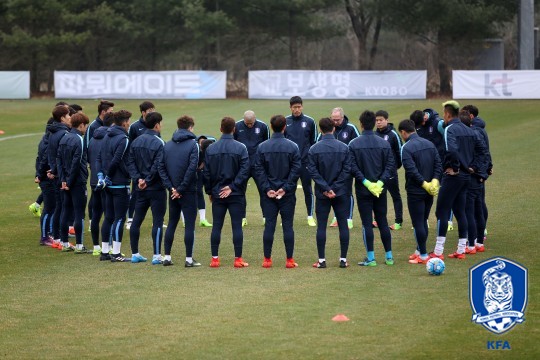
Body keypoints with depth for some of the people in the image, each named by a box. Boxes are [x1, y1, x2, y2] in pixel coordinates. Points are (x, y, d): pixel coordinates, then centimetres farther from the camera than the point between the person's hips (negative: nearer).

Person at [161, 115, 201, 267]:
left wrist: (171, 187, -4)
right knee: (189, 224, 0)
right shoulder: (193, 144, -9)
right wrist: (181, 188, -13)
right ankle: (189, 259, 0)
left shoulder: (167, 145, 7)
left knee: (172, 223, 14)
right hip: (188, 192, -5)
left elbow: (161, 167, 0)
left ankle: (167, 257, 14)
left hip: (173, 192, 5)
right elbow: (192, 168, -18)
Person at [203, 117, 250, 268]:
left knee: (216, 226, 7)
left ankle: (215, 258, 8)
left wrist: (210, 191, 11)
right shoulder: (240, 148, -7)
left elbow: (206, 172, 3)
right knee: (237, 226, 1)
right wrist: (233, 186, -10)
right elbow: (244, 170, -14)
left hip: (217, 194, 2)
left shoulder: (210, 149, 1)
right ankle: (238, 259, 1)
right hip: (236, 195, -2)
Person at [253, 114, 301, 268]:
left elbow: (259, 170, -4)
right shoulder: (293, 147, -4)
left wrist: (267, 188, -5)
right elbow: (296, 169, -9)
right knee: (288, 225, 3)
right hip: (287, 194, -1)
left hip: (268, 194, 1)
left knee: (269, 225, 4)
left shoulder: (262, 147, 0)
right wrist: (285, 188, -8)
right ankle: (289, 260, 3)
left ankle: (267, 259, 5)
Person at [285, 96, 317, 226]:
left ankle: (310, 217, 10)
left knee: (308, 189, 3)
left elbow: (314, 141, 6)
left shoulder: (309, 122, 2)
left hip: (305, 161, -1)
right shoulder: (285, 122, 4)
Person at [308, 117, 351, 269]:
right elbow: (347, 170, -6)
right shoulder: (344, 148, -3)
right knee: (343, 224, 6)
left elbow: (313, 171, -8)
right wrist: (334, 188, -7)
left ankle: (322, 260, 3)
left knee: (321, 226, 4)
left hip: (322, 194, 0)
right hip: (341, 193, 1)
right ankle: (343, 259, 6)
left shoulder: (314, 149, -5)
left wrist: (326, 188, -8)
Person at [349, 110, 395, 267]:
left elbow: (352, 167, -13)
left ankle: (371, 258, 0)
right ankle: (389, 256, 15)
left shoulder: (354, 145, -7)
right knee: (383, 222, 12)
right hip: (381, 190, 3)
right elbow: (390, 165, -5)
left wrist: (365, 182, -12)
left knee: (367, 223, 1)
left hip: (362, 190, -3)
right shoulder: (384, 144, 1)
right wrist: (380, 182, -10)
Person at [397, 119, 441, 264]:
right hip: (430, 192, 7)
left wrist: (424, 184, -17)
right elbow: (438, 164, 3)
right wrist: (434, 180, -5)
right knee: (423, 221, 17)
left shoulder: (406, 148, -14)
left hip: (415, 192, -7)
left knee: (417, 223, 0)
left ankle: (423, 255, 1)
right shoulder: (429, 144, 8)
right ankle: (420, 250, 24)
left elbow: (412, 170, -22)